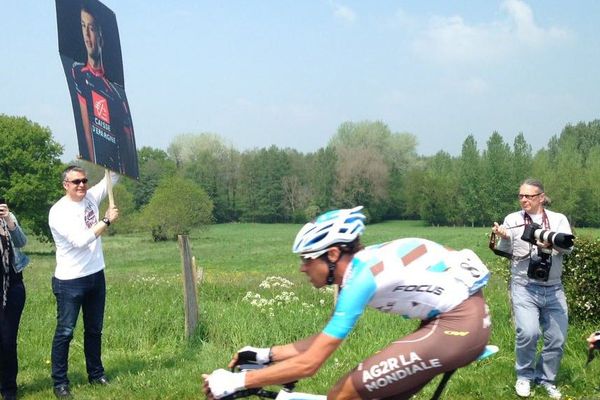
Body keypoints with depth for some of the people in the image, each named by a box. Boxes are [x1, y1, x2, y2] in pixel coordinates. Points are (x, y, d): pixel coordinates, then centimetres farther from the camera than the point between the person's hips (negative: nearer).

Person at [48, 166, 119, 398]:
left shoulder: (90, 197, 2)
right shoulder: (59, 212, -17)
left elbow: (113, 177, 8)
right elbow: (80, 240, -27)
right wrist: (107, 220, -21)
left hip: (96, 276, 7)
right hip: (70, 282, -7)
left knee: (94, 329, 17)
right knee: (65, 332, -1)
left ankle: (96, 374, 29)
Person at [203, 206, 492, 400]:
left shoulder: (361, 276, -18)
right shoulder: (358, 266, 10)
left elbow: (308, 363, -20)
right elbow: (324, 340, 18)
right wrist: (265, 354, 11)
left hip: (459, 324, -10)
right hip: (461, 317, 10)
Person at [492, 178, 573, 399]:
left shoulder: (558, 219, 5)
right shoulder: (513, 220, 4)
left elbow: (569, 246, -11)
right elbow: (505, 253, 5)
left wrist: (551, 242, -32)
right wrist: (503, 237, -16)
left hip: (553, 289, 2)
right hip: (524, 287, -2)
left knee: (557, 339, 4)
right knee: (528, 333, -19)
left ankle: (546, 378, 26)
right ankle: (524, 376, 5)